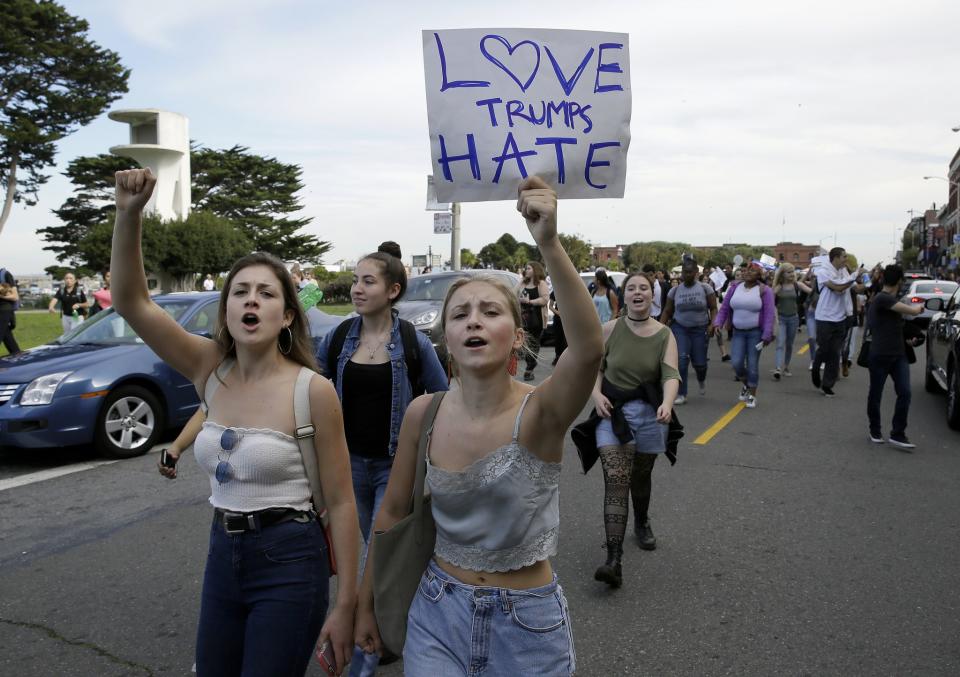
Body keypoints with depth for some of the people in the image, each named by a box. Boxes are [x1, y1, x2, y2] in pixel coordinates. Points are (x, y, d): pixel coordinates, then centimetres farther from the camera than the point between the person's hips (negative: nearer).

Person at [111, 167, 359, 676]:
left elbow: (340, 502, -12)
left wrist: (345, 605, -12)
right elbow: (131, 302, -8)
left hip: (289, 564, -5)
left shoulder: (314, 391, -15)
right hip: (222, 556, 6)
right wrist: (129, 214, -22)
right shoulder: (211, 371, -2)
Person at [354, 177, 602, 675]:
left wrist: (548, 243, -51)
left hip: (527, 619, -2)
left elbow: (588, 350, -41)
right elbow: (393, 511, 3)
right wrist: (365, 602, 11)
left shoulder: (538, 412, -20)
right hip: (437, 613, 2)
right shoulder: (423, 414, -9)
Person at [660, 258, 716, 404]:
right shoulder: (674, 290, 1)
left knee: (699, 362, 2)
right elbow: (667, 311, 6)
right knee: (681, 360, -10)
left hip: (700, 329, -1)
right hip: (679, 328, 1)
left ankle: (701, 380, 40)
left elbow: (713, 308, -2)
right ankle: (681, 394, 1)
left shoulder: (705, 288, -4)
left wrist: (712, 324, -17)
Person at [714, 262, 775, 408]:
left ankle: (752, 395, 16)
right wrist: (718, 323, -6)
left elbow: (769, 314, -10)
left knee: (752, 365, 0)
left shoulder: (764, 290, -6)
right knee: (737, 363, -5)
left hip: (755, 333, -3)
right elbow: (724, 308, 8)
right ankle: (745, 385, 26)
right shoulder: (734, 288, 5)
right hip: (738, 332, 3)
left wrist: (766, 335, -17)